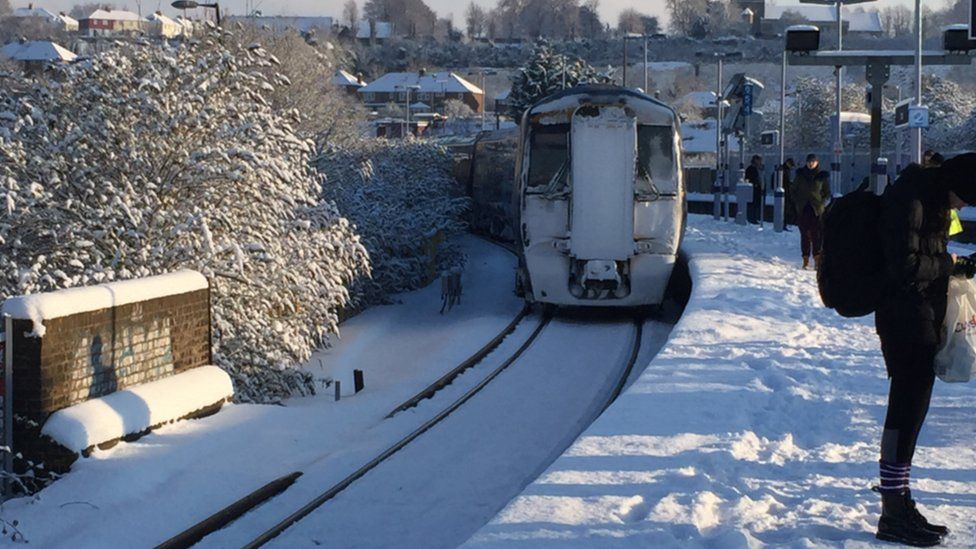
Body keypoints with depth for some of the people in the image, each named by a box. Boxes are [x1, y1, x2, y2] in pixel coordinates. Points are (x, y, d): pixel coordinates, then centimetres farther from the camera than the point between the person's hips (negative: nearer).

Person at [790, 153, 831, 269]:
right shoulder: (800, 175, 7)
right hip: (802, 209, 1)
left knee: (817, 234, -7)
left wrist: (822, 203, -3)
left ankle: (817, 259, -4)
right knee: (805, 234, 2)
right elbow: (794, 190, 15)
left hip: (817, 209, -1)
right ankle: (805, 260, 6)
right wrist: (797, 202, 2)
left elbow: (827, 193, 10)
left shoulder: (822, 176, 4)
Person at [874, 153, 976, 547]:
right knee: (909, 405, -9)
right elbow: (905, 266, -24)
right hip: (905, 318, -10)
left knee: (909, 408, 13)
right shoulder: (909, 201, -19)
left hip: (922, 318, 10)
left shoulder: (932, 199, 12)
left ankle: (899, 503, 22)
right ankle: (894, 514, -5)